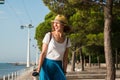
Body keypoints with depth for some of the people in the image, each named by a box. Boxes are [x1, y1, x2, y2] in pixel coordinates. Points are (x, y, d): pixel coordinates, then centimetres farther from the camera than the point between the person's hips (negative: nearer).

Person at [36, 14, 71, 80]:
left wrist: (64, 73, 5)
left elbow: (65, 58, 7)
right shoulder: (49, 35, -7)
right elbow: (43, 53, -7)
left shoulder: (67, 40, 4)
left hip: (58, 67, 3)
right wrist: (38, 69, -12)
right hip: (47, 65, -3)